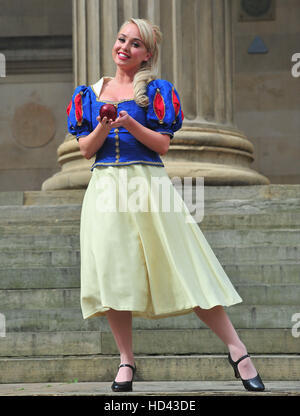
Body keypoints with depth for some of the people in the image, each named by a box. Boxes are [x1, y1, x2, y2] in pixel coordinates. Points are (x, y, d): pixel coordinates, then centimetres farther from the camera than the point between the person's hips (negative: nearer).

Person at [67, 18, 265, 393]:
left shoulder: (156, 91, 4)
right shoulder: (90, 94, 13)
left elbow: (163, 143, -3)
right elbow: (86, 149, 7)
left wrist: (131, 124, -18)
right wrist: (103, 127, -12)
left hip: (148, 185, -3)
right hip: (105, 188, 3)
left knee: (183, 269, -6)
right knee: (114, 273, -2)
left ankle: (237, 350, -3)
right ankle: (126, 361, 7)